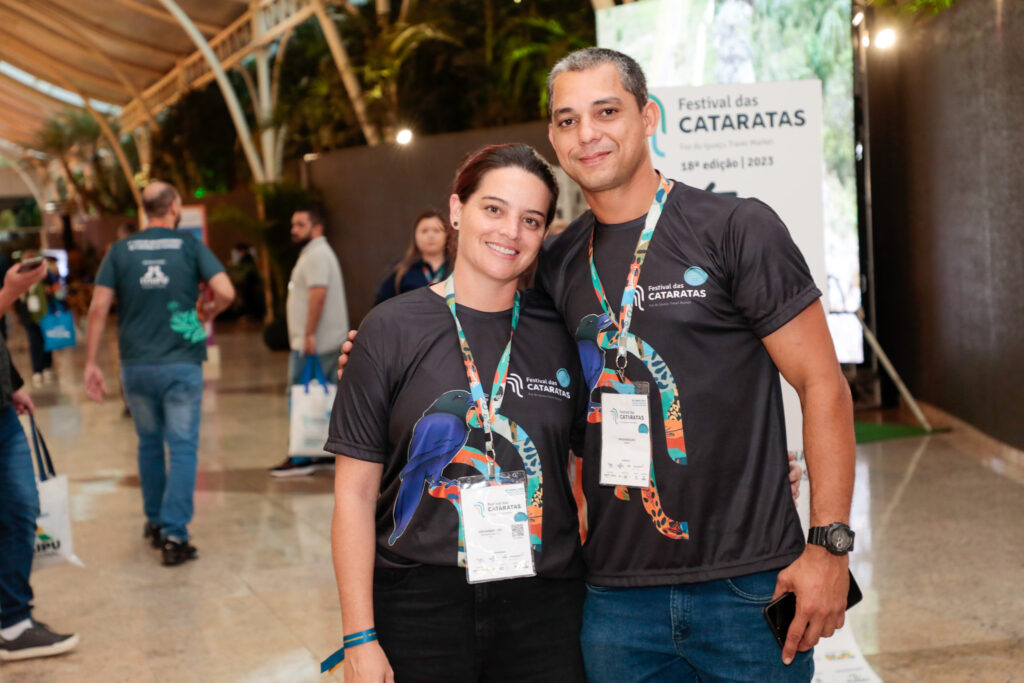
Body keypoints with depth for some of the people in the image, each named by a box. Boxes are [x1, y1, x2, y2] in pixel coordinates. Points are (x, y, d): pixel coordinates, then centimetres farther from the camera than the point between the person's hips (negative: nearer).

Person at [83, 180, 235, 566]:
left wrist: (91, 363, 1)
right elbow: (225, 292, -13)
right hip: (181, 364, -3)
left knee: (149, 443, 19)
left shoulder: (120, 251, 3)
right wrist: (206, 312, 8)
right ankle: (174, 535, -4)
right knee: (182, 447, 1)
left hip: (136, 367, 3)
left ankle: (155, 521, 31)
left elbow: (98, 307, -3)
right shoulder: (190, 246, -2)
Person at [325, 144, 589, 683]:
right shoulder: (392, 330, -3)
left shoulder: (561, 334, 4)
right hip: (419, 605, -2)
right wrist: (359, 639, -7)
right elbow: (355, 495, -4)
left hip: (545, 606, 2)